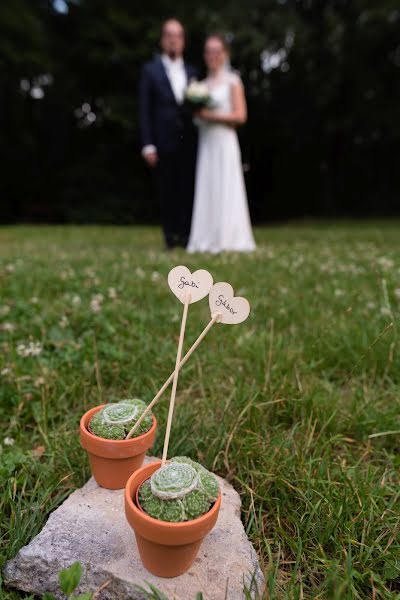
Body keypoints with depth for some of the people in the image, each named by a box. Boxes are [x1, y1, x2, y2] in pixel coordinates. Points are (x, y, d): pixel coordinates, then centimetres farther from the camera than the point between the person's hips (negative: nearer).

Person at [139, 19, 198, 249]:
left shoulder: (192, 72, 18)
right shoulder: (150, 70, 8)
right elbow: (145, 110, 1)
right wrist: (148, 144, -8)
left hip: (190, 142, 3)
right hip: (165, 142, -2)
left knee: (190, 189, 0)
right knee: (168, 191, -1)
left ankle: (189, 235, 6)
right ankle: (172, 236, 5)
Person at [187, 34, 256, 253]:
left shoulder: (232, 81, 5)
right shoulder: (202, 84, 19)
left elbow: (240, 115, -6)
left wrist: (211, 115, -9)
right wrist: (196, 113, 2)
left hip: (224, 142, -5)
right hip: (205, 143, 5)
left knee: (225, 190, -7)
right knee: (205, 190, 0)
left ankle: (227, 239, -3)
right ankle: (207, 240, 4)